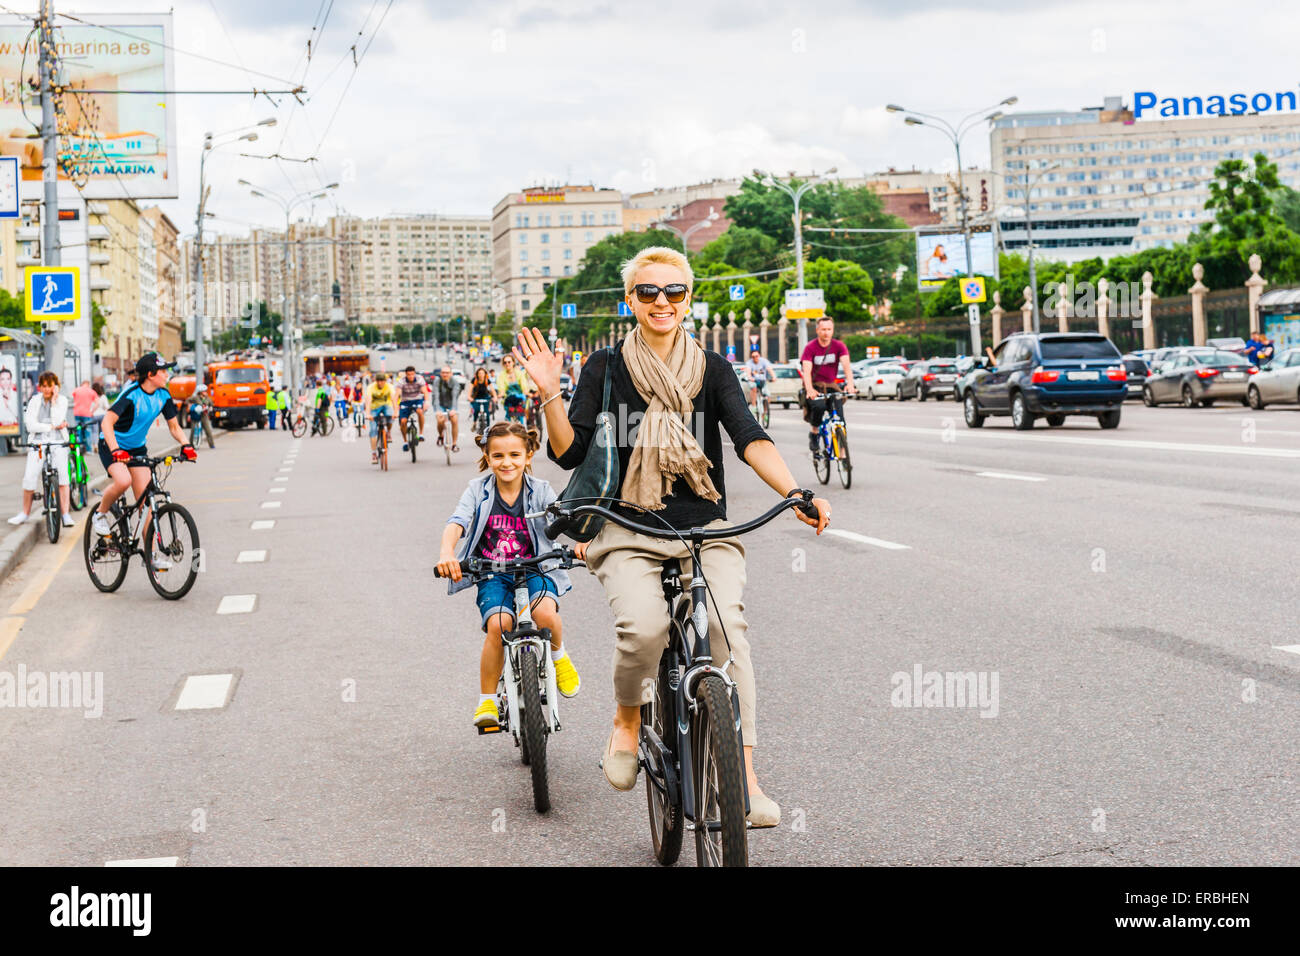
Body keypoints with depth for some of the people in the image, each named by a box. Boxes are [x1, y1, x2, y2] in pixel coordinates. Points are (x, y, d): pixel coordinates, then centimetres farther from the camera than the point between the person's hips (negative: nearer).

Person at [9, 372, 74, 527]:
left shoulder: (62, 400, 4)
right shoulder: (34, 401, 6)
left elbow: (57, 421, -11)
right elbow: (31, 425, -4)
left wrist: (54, 400, -11)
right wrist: (53, 426, -8)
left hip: (58, 441, -1)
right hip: (38, 441, 1)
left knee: (62, 473, -20)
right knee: (30, 477, -10)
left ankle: (65, 514, -18)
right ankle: (25, 512, 9)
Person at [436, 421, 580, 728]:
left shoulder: (541, 490, -1)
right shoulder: (478, 490, -2)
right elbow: (456, 524, -16)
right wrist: (447, 554, -37)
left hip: (535, 570, 0)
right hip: (492, 574, 0)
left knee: (545, 613, -31)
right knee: (498, 624, -27)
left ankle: (559, 655, 5)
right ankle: (487, 700, -7)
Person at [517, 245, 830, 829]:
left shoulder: (712, 369, 9)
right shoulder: (606, 367, 7)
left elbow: (749, 438, -6)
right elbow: (569, 453, 2)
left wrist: (794, 492, -23)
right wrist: (549, 393, -14)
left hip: (706, 528, 1)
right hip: (628, 531, -1)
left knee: (726, 624, -25)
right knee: (644, 627, -30)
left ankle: (744, 780, -22)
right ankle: (628, 719, 3)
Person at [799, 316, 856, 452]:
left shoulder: (839, 346, -3)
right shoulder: (810, 348, -10)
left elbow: (846, 366, -18)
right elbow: (807, 371, -21)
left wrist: (850, 384, -37)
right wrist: (810, 390, -40)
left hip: (830, 386, 3)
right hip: (814, 386, -3)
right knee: (819, 406, -33)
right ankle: (814, 433, -6)